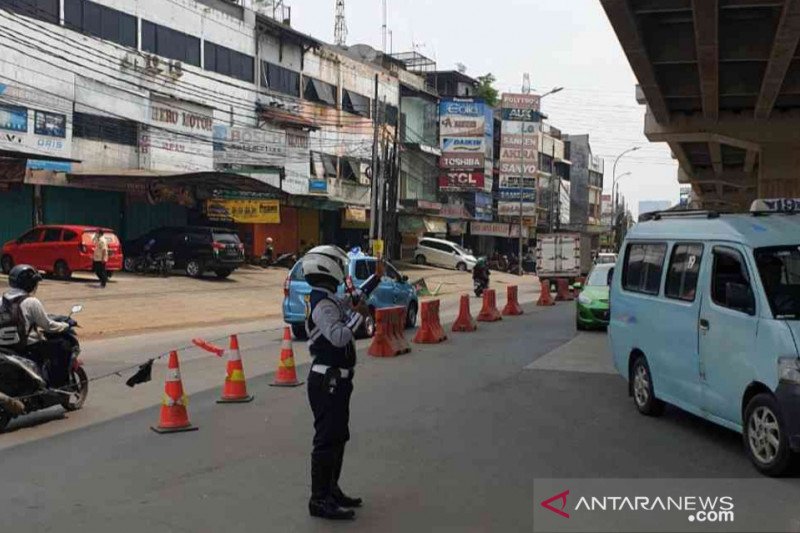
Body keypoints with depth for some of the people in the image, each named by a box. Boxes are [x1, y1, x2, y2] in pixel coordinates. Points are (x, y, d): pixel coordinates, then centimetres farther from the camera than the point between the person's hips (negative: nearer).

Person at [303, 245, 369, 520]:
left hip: (336, 379, 10)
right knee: (327, 440, -5)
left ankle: (331, 490, 30)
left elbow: (351, 302, 30)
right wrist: (359, 315, -20)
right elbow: (339, 336, -33)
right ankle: (320, 500, 3)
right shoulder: (323, 304, -20)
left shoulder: (330, 299, 12)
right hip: (327, 380, -10)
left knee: (338, 437, 18)